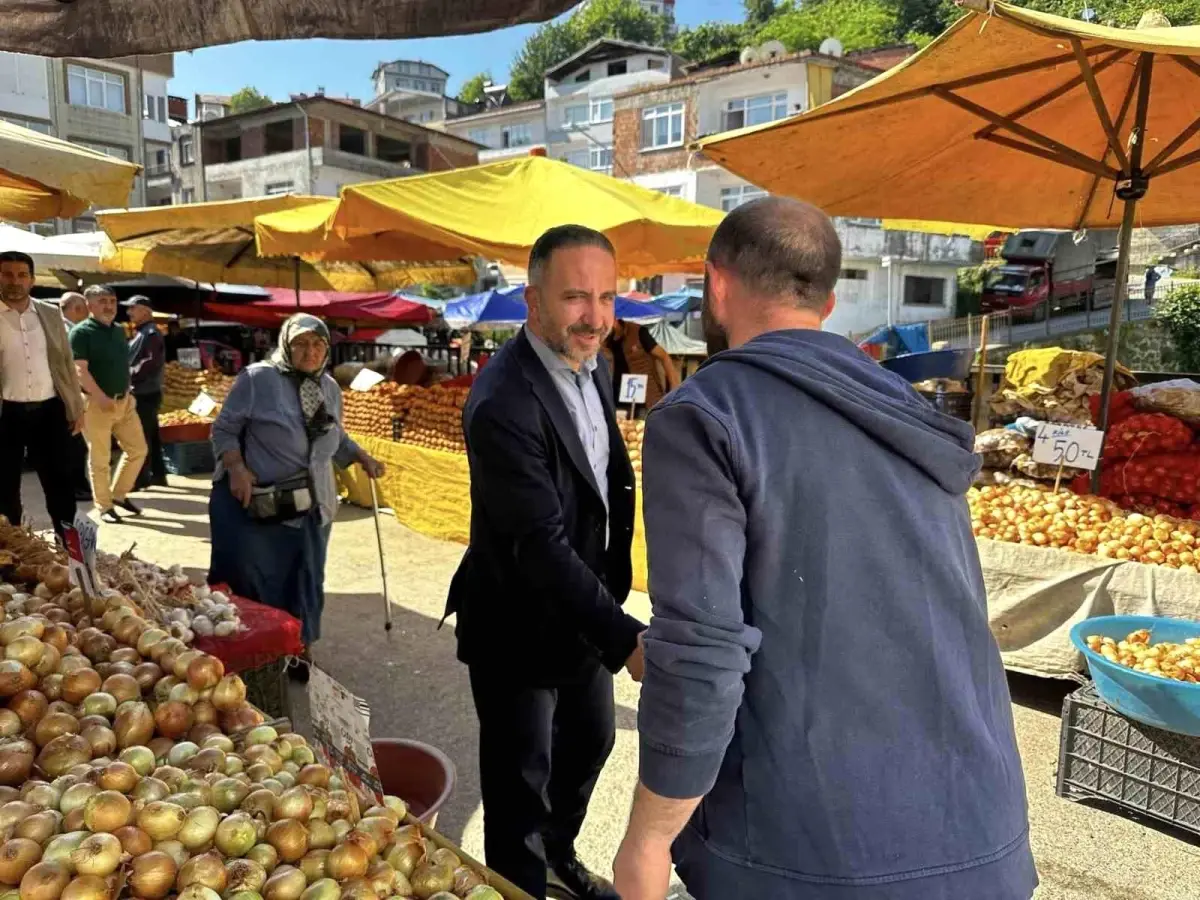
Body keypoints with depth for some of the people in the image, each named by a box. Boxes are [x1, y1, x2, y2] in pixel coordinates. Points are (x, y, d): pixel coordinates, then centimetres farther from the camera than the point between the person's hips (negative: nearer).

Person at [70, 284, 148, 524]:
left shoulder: (119, 330, 13)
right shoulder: (81, 332, -9)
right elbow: (80, 370, -17)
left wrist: (127, 392, 15)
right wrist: (102, 398, -24)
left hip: (124, 401, 7)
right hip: (96, 403, -7)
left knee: (138, 449, 10)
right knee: (100, 458, 2)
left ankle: (119, 494, 26)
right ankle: (104, 507, 13)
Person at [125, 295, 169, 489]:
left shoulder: (151, 334, -14)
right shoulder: (141, 333, 19)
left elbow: (151, 363, -23)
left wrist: (128, 374, -16)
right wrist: (127, 373, 7)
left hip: (144, 394, -10)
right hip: (145, 393, 10)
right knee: (151, 435, 14)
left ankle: (141, 479, -1)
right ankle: (158, 474, 20)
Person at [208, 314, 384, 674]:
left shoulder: (329, 387, 9)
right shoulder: (257, 378, -9)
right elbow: (224, 428, -6)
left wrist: (362, 457, 3)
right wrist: (236, 467, -20)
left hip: (309, 506, 5)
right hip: (252, 502, -5)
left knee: (303, 583, 13)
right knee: (246, 579, -3)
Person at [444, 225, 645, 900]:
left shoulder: (594, 367, 0)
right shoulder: (504, 403, -29)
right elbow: (540, 544, -34)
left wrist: (614, 588, 11)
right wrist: (625, 638, -40)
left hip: (585, 607, 9)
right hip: (521, 624, -9)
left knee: (591, 741, 26)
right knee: (521, 777, 9)